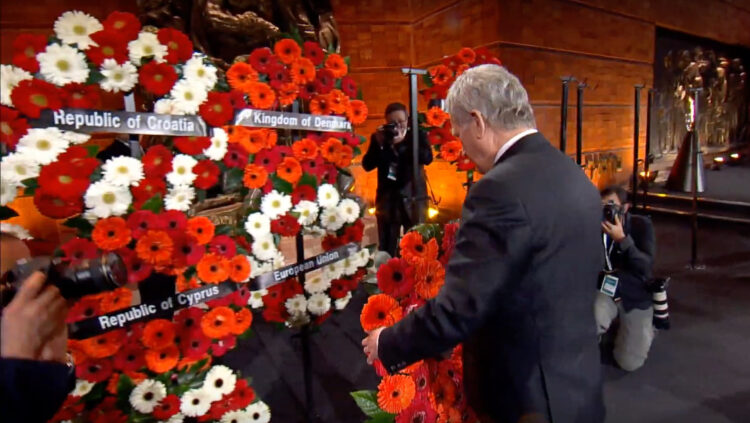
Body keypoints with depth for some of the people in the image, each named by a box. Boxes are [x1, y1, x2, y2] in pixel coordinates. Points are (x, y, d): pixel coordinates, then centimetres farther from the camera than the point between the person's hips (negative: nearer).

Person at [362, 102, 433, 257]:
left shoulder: (418, 135, 5)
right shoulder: (378, 137, 9)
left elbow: (427, 158, -13)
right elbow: (367, 165, 1)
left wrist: (401, 144, -18)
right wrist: (379, 144, -12)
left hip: (413, 197, -1)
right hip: (387, 198, 2)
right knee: (386, 250, 5)